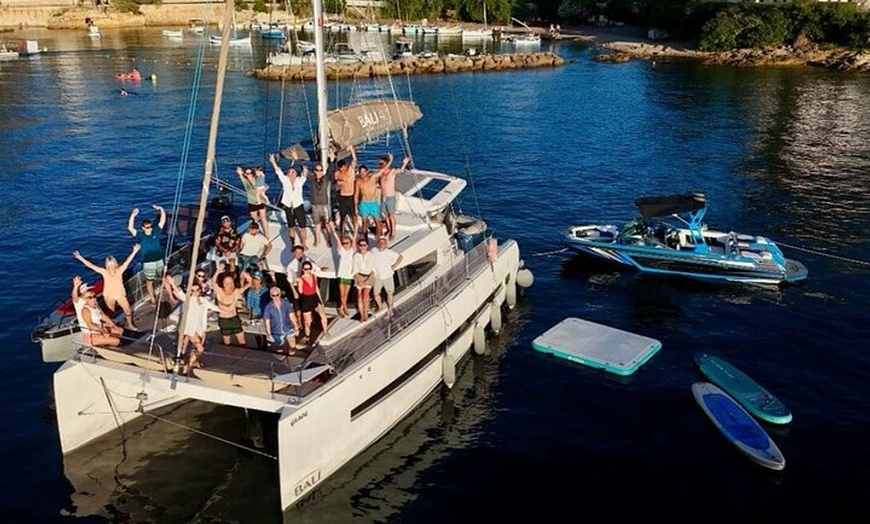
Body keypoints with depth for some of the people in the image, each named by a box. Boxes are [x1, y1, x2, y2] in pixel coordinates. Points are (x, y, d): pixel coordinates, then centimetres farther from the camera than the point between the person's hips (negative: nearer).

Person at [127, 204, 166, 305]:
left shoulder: (156, 232, -1)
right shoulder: (140, 235, -9)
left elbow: (163, 221, -2)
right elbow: (130, 228, -23)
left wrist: (161, 209, -13)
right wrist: (133, 215, -33)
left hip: (159, 261, 2)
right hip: (148, 263, -2)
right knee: (149, 282, 13)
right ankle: (153, 299, 27)